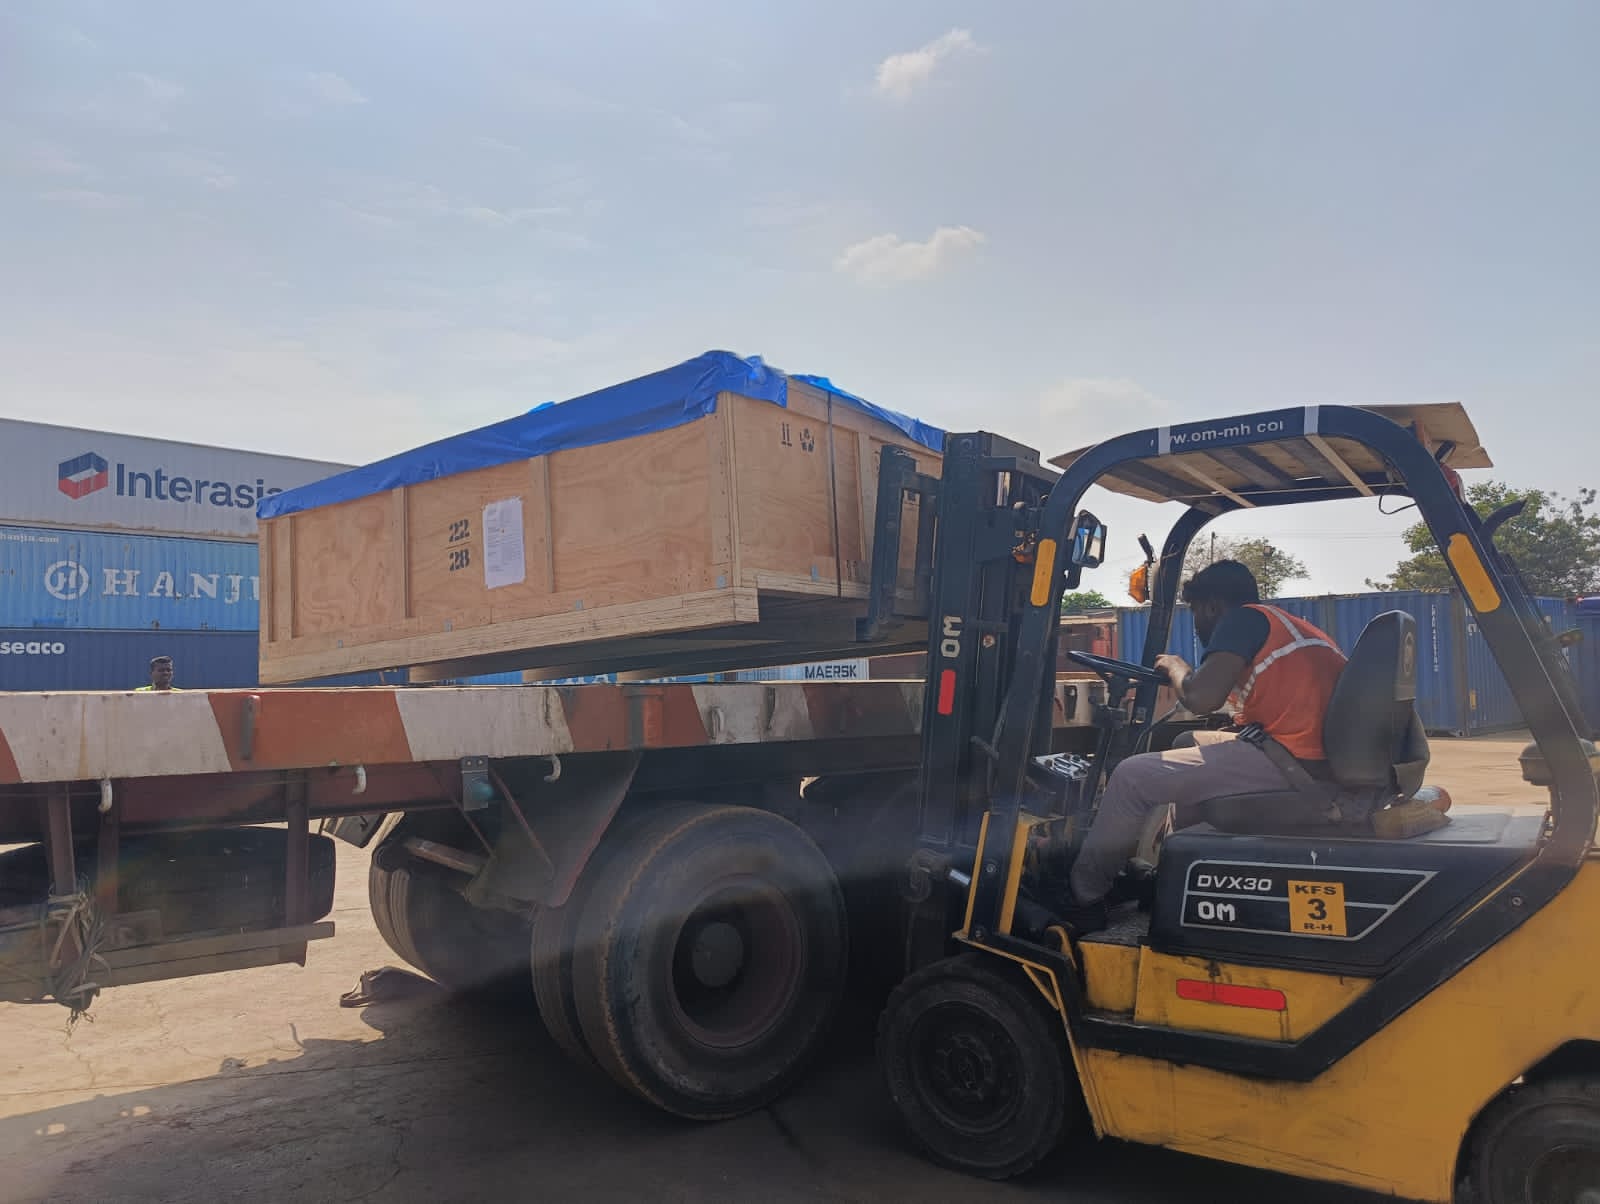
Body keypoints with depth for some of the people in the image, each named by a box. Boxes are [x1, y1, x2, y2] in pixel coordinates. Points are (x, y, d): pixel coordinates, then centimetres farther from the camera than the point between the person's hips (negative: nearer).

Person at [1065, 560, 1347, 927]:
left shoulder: (1244, 618, -5)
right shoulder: (1298, 627, 23)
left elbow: (1201, 697, -18)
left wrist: (1175, 665, 3)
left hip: (1290, 765, -10)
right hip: (1328, 762, 10)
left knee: (1133, 777, -3)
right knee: (1190, 745, 29)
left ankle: (1082, 895, 9)